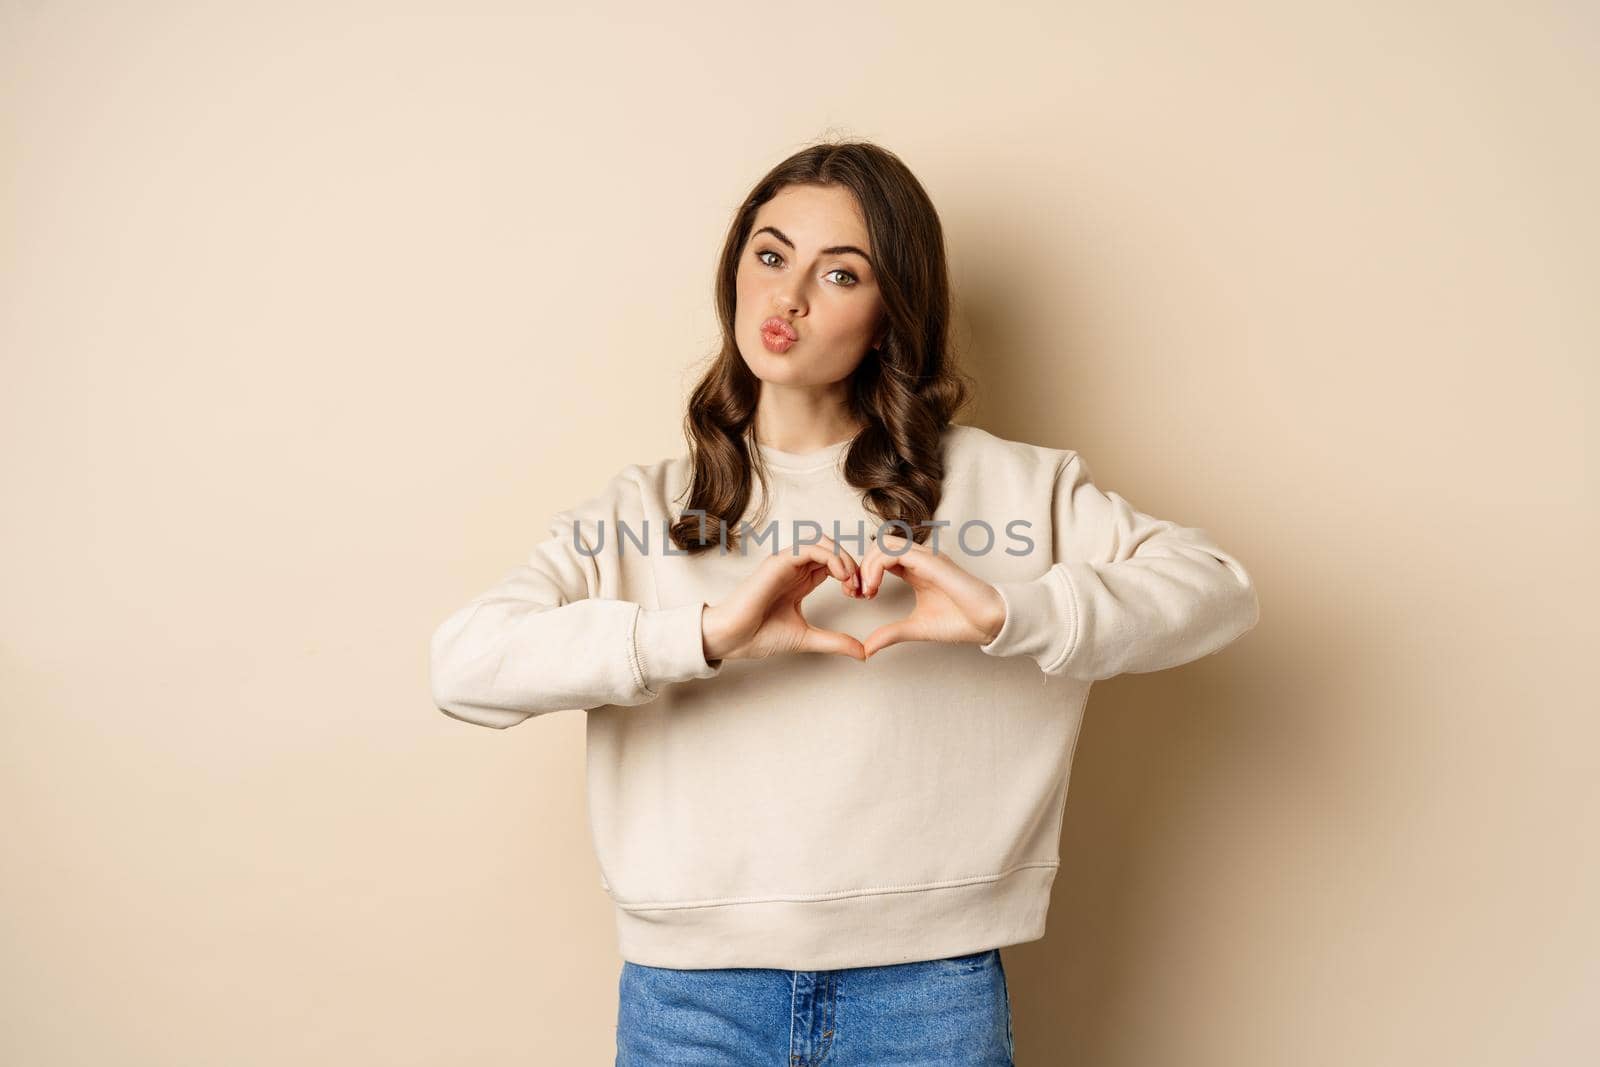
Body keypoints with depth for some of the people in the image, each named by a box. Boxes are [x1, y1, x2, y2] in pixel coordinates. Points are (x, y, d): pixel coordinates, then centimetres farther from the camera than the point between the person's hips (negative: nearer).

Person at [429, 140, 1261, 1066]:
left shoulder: (1002, 485, 3)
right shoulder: (641, 513, 4)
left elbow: (1216, 588, -4)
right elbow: (464, 663, -10)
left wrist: (1008, 614, -19)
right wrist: (703, 633, -22)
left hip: (929, 987, 0)